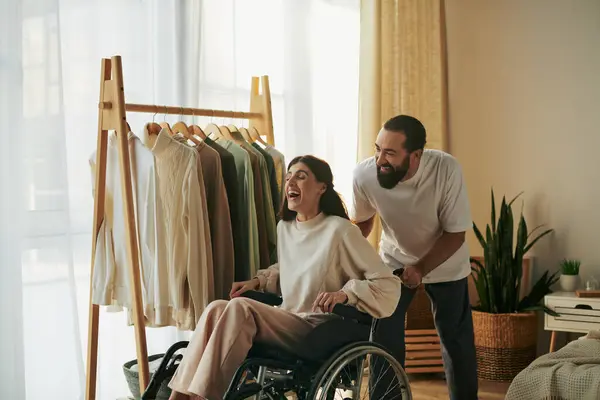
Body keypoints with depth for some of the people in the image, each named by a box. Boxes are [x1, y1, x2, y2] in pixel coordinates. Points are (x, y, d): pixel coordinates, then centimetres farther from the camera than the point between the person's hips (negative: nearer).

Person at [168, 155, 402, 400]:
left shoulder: (339, 230, -10)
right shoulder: (284, 227, 12)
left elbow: (389, 283, -10)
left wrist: (344, 293, -26)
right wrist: (258, 281, 13)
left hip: (319, 331, -7)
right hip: (286, 322, 7)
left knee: (239, 308, -30)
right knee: (217, 309, -21)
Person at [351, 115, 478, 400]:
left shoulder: (446, 169, -33)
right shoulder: (364, 174, -28)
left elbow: (455, 233, -21)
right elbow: (361, 222, -5)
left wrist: (421, 268, -30)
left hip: (445, 264, -1)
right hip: (394, 261, 1)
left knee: (456, 341, 6)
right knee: (383, 341, -2)